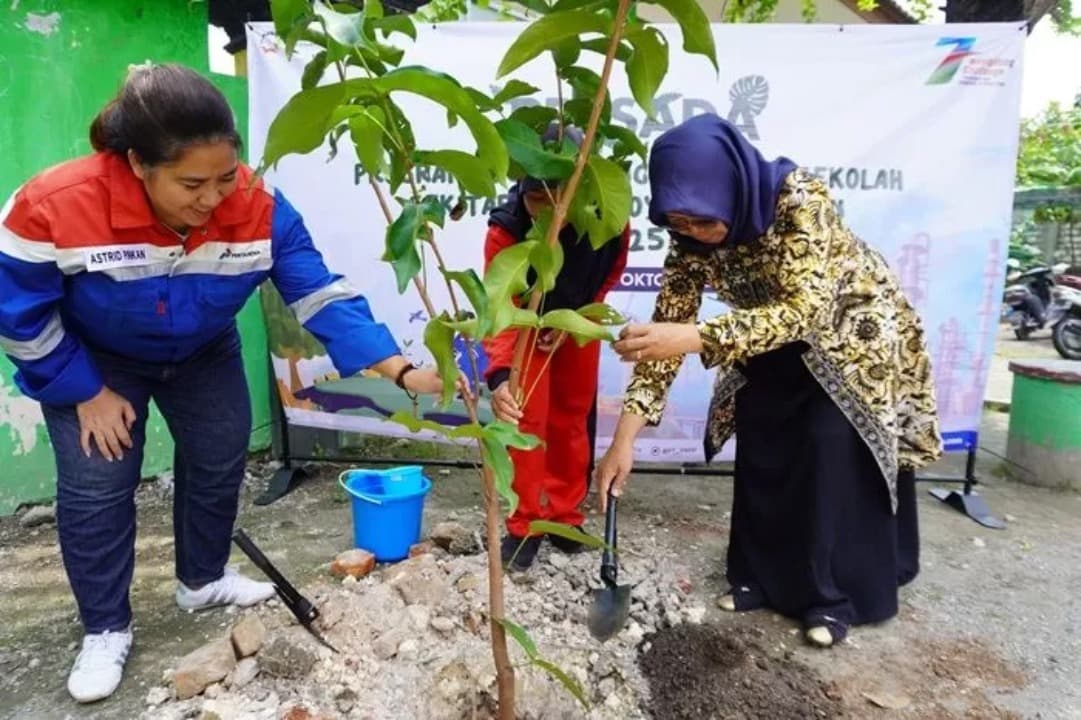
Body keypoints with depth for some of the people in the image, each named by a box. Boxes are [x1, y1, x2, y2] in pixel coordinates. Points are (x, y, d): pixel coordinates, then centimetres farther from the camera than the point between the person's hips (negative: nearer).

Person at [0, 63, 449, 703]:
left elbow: (320, 293, -32)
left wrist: (402, 371, -43)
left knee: (221, 460, 11)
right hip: (93, 361, -2)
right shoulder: (55, 206, -36)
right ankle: (105, 629, 20)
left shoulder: (258, 207, -32)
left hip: (203, 354, 3)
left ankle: (203, 580, 36)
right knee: (96, 488, -2)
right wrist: (87, 394, -16)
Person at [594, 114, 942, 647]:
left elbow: (804, 308, -44)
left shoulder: (798, 198, -36)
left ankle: (835, 594, 4)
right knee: (761, 443, 0)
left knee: (831, 445, -13)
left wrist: (696, 338, -56)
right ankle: (762, 576, 17)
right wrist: (624, 439, -26)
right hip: (778, 342, 5)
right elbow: (664, 331, -19)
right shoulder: (690, 243, -20)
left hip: (853, 328, -4)